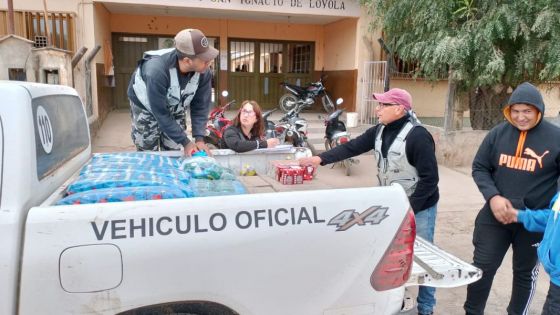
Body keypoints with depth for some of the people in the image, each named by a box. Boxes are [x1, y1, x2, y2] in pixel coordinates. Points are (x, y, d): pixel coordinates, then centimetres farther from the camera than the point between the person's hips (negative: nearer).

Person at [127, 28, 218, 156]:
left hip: (175, 109, 4)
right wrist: (185, 142, -33)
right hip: (146, 108, -4)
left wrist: (199, 138, -27)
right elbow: (160, 113, -34)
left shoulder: (204, 73, -27)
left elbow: (200, 107, -15)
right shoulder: (157, 71, -41)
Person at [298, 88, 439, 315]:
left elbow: (430, 178, -22)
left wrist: (409, 208, -22)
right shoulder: (380, 131, 0)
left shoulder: (417, 136, -23)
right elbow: (352, 147, -5)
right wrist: (321, 158, -16)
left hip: (418, 207, -7)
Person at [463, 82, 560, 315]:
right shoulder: (498, 133, -3)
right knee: (482, 268, 7)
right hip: (495, 217, 1)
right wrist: (492, 196, -14)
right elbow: (479, 167, 2)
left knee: (526, 273, 17)